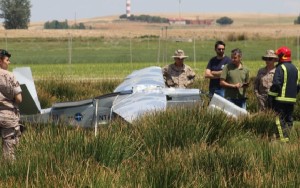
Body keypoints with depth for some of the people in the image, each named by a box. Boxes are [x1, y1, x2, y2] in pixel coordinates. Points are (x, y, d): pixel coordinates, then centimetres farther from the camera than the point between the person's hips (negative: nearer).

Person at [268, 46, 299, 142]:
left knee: (280, 120, -6)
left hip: (281, 99, -8)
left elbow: (276, 84, -17)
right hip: (292, 99, 8)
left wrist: (270, 97, -13)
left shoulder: (280, 68, -11)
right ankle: (289, 136, 13)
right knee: (289, 119, 13)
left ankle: (283, 138, -11)